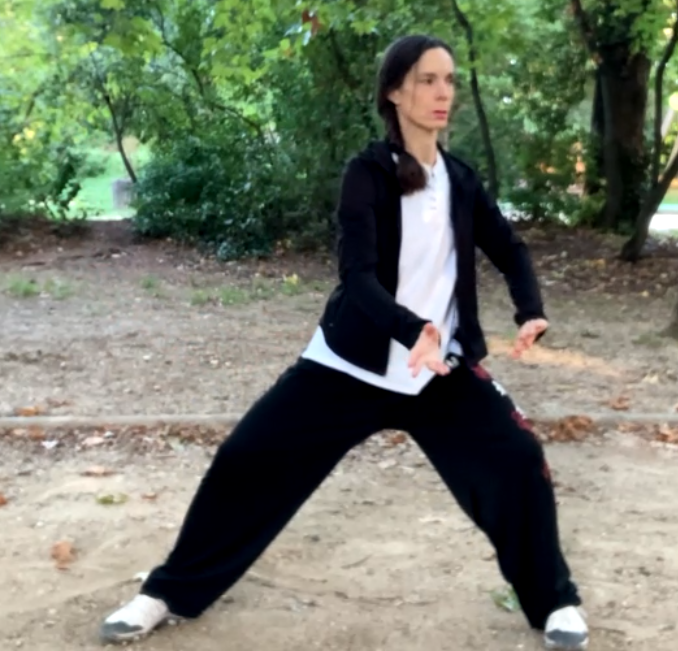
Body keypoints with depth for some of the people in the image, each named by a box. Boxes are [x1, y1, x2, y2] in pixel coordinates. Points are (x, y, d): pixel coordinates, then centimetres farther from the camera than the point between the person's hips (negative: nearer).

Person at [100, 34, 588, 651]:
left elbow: (509, 249, 11)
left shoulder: (460, 178, 3)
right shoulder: (368, 173, -12)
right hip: (352, 364, -3)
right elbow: (358, 274, -23)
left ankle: (553, 601, 14)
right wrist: (413, 330, -41)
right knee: (248, 459, -4)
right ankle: (170, 592, 16)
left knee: (518, 458, -9)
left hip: (441, 368, 3)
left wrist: (532, 313, -10)